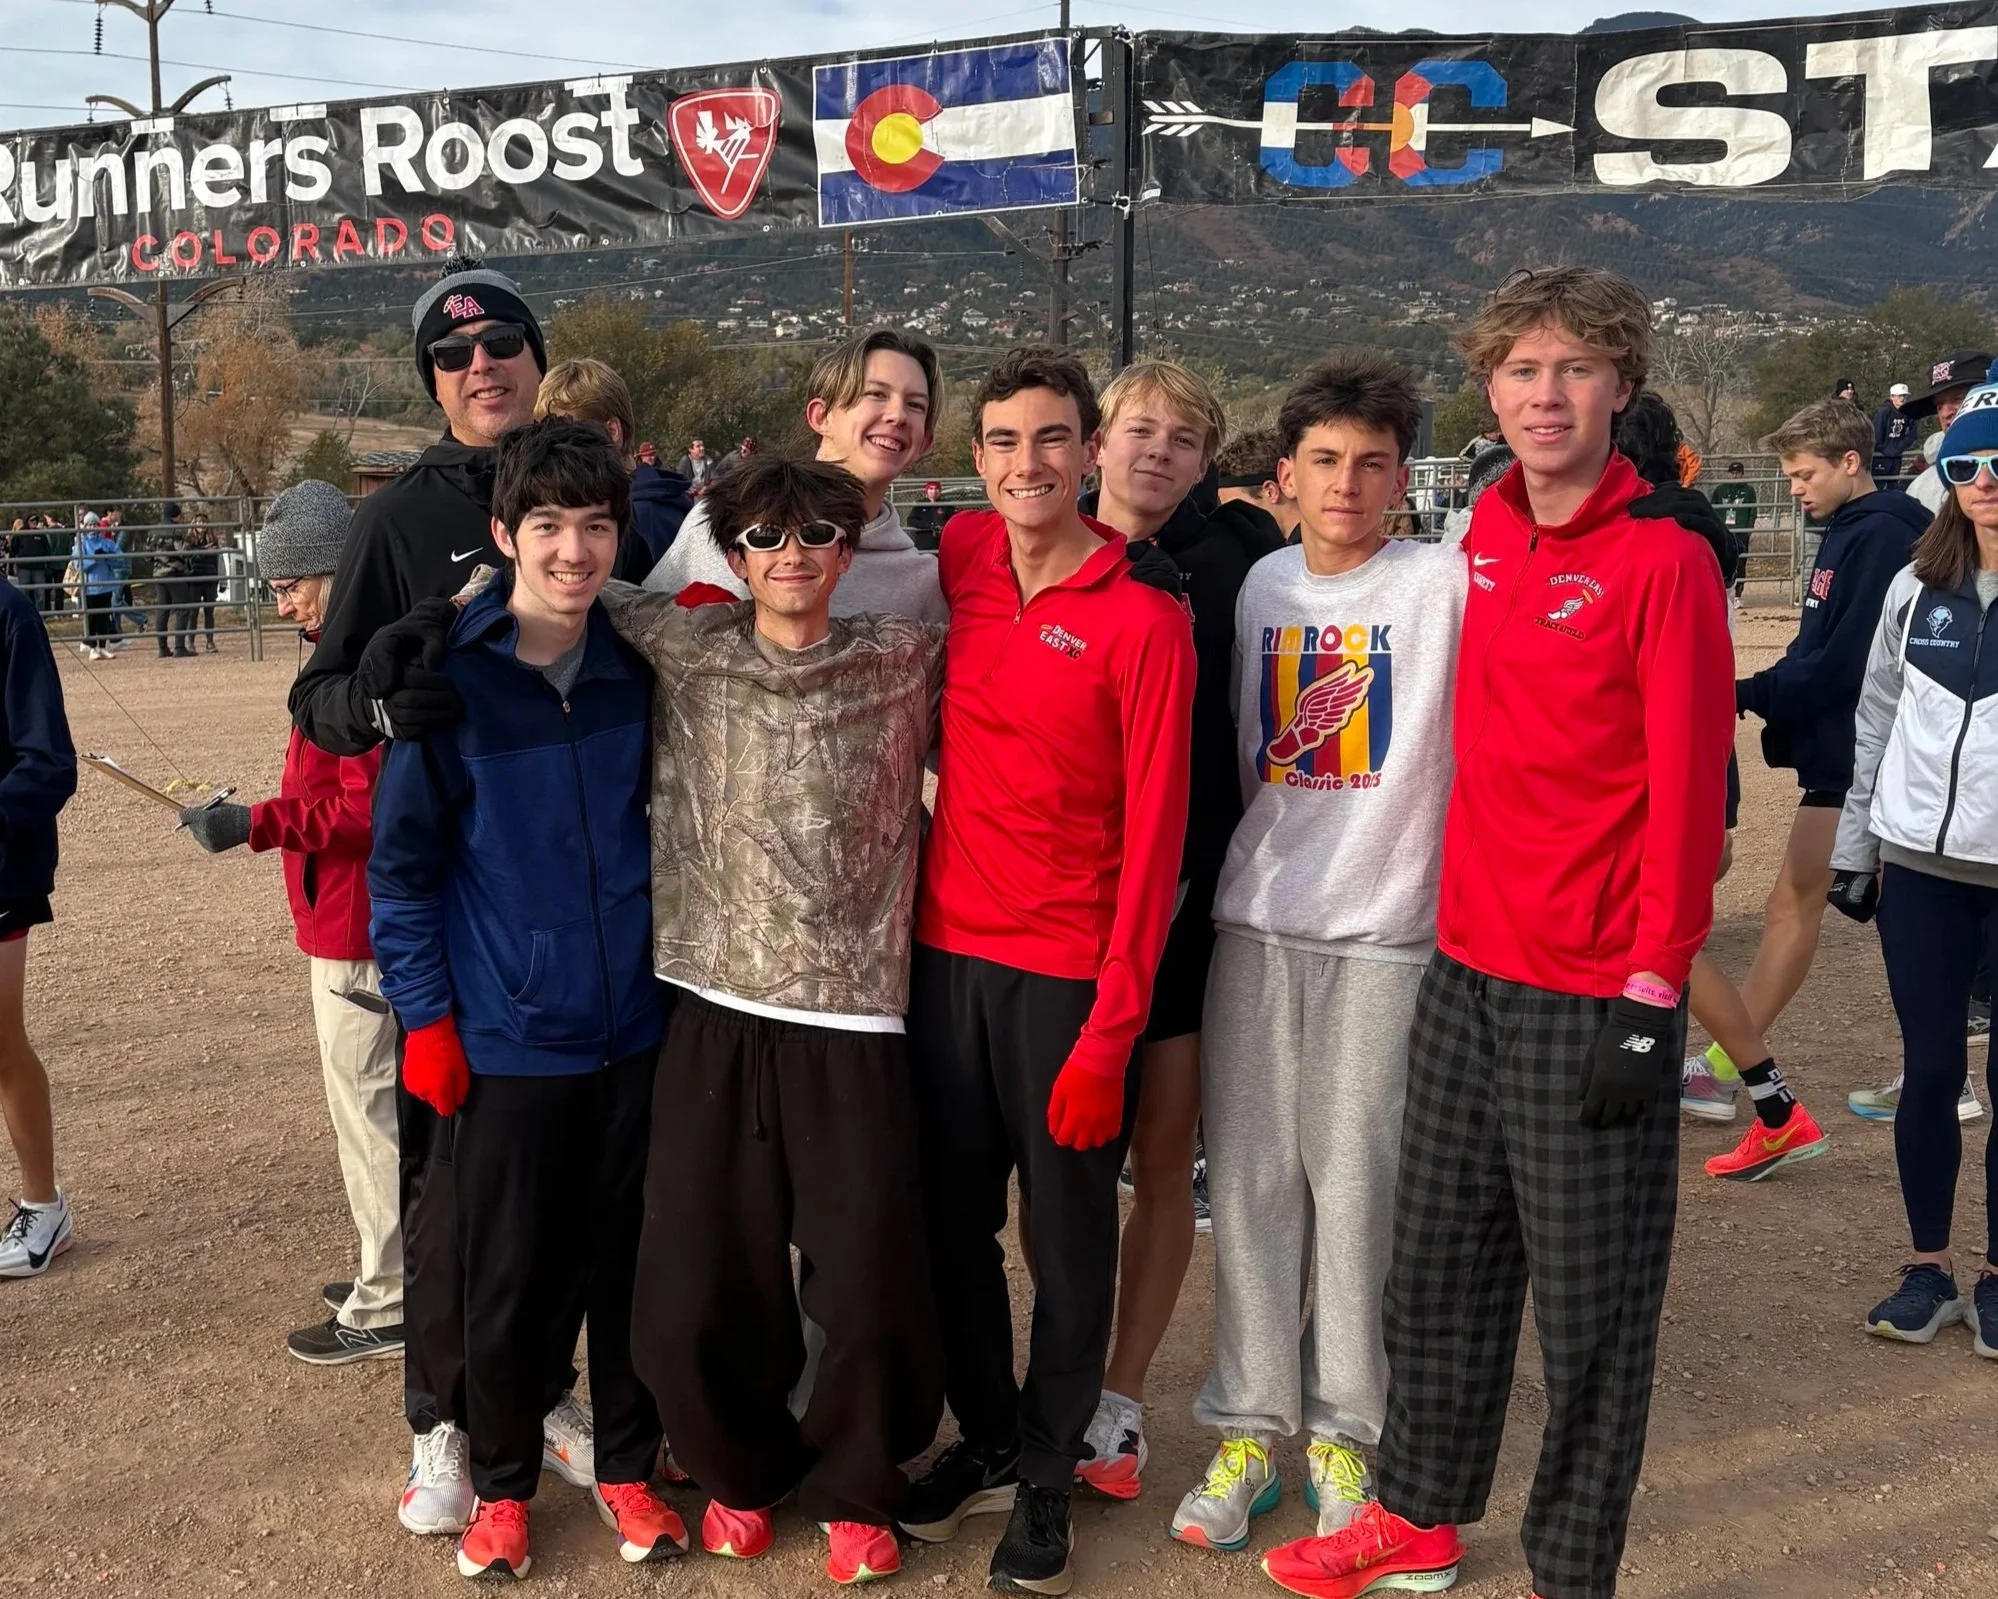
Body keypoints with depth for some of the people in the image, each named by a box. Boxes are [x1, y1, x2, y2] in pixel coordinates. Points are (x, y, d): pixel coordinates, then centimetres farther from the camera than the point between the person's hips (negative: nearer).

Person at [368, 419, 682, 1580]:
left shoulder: (639, 674, 0)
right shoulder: (450, 680, -10)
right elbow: (402, 862, -5)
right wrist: (426, 1016, -7)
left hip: (634, 1030, 3)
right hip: (505, 1039, -2)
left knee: (630, 1263, 13)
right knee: (508, 1279, 10)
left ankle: (628, 1466, 32)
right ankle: (503, 1485, 30)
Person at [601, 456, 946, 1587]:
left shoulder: (908, 660, 3)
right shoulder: (685, 650, 5)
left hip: (854, 1022, -1)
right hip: (716, 1015, 1)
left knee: (869, 1289, -1)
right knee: (700, 1284, 6)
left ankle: (854, 1490, 27)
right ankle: (742, 1467, 35)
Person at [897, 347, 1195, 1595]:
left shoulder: (1145, 621, -11)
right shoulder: (960, 558, 2)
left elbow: (1153, 834, -11)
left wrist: (1111, 1029, -14)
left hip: (1069, 972, -4)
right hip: (946, 950, 5)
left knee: (1069, 1234, 8)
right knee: (954, 1218, 14)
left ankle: (1048, 1478, 26)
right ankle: (986, 1439, 34)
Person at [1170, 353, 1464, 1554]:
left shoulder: (1447, 585, -4)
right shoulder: (1260, 585, 10)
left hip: (1387, 929, -3)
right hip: (1256, 924, 4)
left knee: (1354, 1188, 3)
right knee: (1251, 1183, 7)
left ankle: (1346, 1431, 20)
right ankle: (1250, 1430, 19)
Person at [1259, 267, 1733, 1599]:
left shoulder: (1664, 559, -12)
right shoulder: (1490, 536, 8)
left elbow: (1688, 791, -14)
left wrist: (1648, 993, -15)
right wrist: (1466, 908, 13)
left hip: (1595, 992, -6)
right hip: (1470, 966, 7)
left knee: (1589, 1300, 7)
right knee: (1437, 1263, 17)